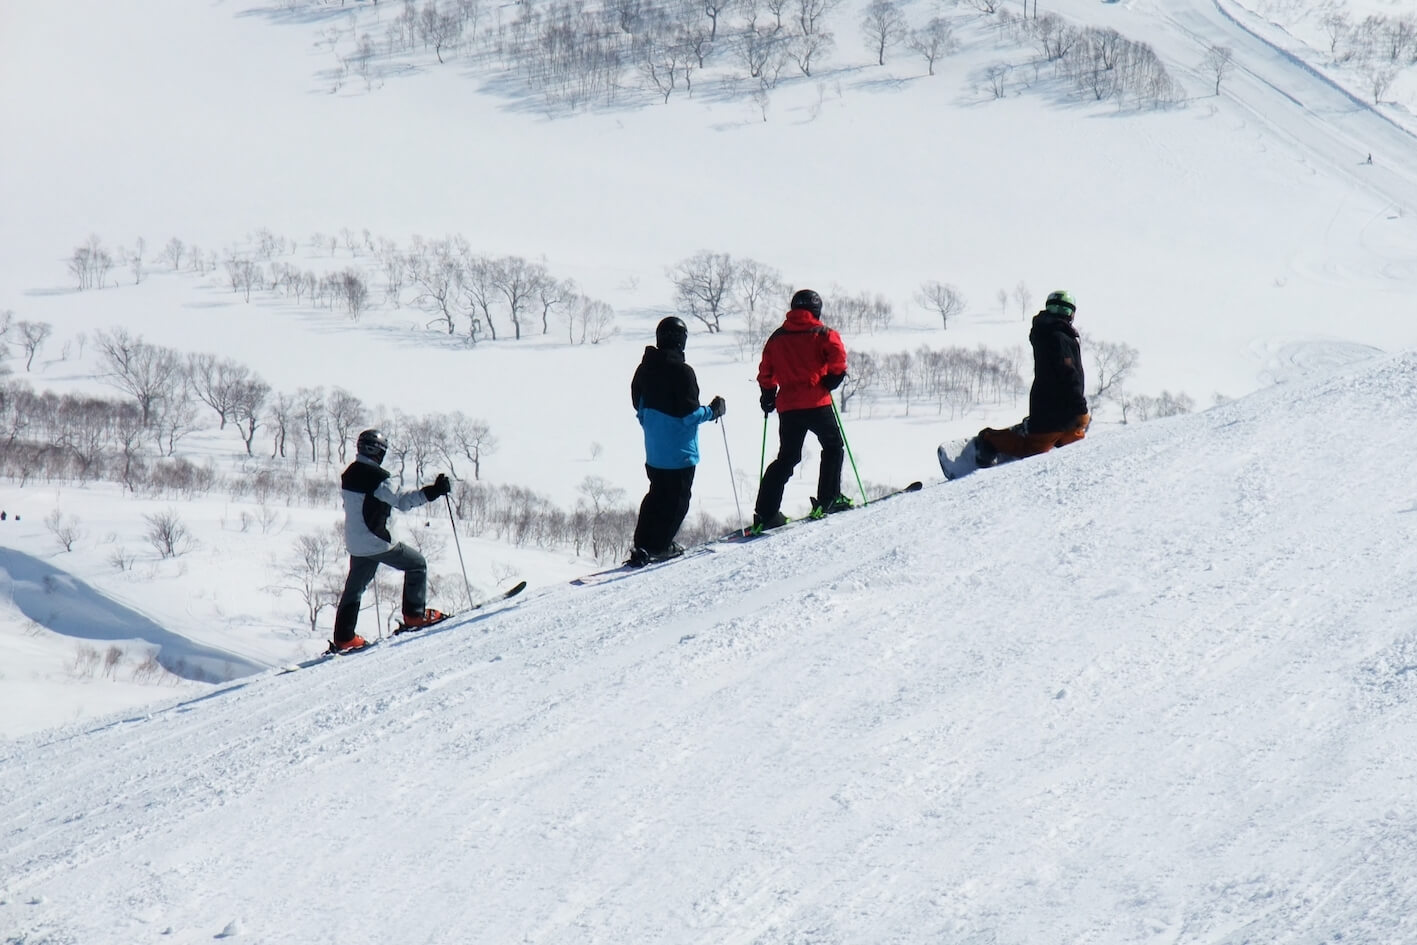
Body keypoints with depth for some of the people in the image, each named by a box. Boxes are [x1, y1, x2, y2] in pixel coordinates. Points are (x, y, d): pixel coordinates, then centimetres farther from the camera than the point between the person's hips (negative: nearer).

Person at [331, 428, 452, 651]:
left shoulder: (348, 476, 6)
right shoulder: (376, 477, -19)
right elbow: (401, 502, -19)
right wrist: (432, 492, -18)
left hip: (355, 544, 7)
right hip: (378, 543, -7)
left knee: (354, 587, 14)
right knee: (417, 564, 11)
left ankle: (343, 638, 12)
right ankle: (415, 614, 10)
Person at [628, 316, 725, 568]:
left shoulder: (645, 368, 4)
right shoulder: (682, 371, -19)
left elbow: (639, 405, 14)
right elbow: (688, 414, -20)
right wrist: (712, 411, -3)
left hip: (654, 450, 7)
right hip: (679, 451, -7)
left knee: (657, 495, 19)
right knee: (677, 498, 2)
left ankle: (643, 545, 18)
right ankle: (659, 546, -2)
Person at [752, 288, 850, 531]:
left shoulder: (777, 338, 13)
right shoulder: (822, 333, 0)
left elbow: (765, 372, 11)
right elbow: (838, 357, -17)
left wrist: (768, 395, 21)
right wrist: (832, 380, -4)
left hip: (787, 407, 4)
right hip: (816, 403, -4)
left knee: (787, 457, 11)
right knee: (833, 447, 14)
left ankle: (765, 512, 2)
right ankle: (828, 499, 4)